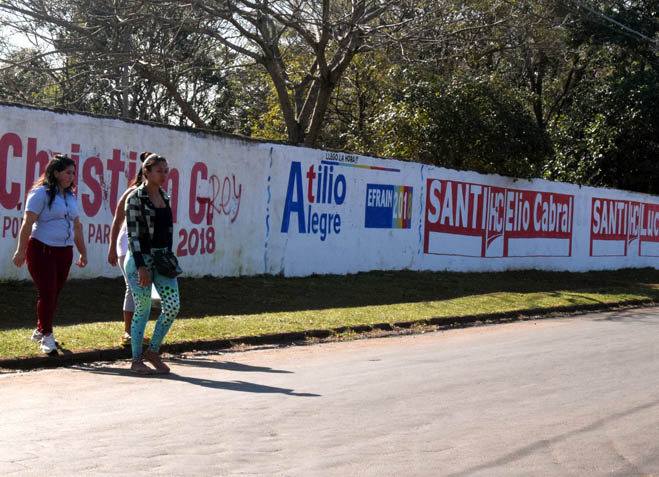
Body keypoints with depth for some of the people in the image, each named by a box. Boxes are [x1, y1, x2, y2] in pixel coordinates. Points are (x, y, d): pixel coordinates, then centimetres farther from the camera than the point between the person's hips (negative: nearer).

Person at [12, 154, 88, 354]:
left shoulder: (71, 196, 14)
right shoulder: (41, 193, -8)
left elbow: (76, 226, 21)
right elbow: (28, 223, -13)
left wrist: (83, 252, 20)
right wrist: (21, 250, -18)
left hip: (64, 251, 7)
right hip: (41, 249, -7)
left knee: (54, 294, 7)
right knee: (47, 293, -9)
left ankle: (40, 331, 21)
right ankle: (47, 335, 0)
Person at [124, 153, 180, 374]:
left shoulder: (164, 197, 12)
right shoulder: (135, 198, -9)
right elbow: (132, 233, -14)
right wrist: (141, 267, -20)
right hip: (141, 258, -6)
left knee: (172, 305, -4)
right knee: (143, 310, -2)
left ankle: (153, 350, 12)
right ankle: (137, 360, 10)